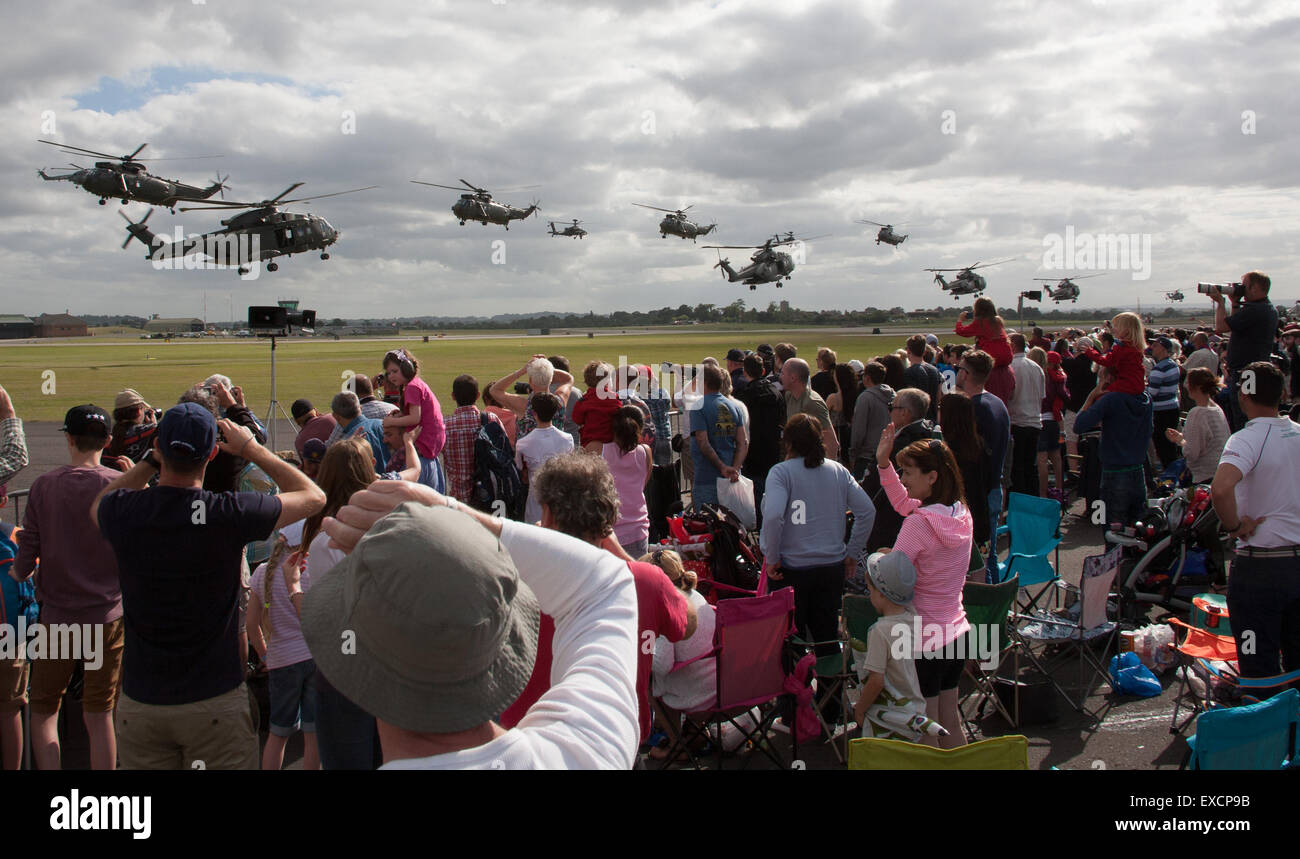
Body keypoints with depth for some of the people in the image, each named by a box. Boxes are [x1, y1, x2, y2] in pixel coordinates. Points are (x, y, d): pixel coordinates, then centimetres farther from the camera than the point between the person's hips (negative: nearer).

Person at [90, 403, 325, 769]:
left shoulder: (123, 511, -11)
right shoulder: (230, 513, -19)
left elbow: (97, 505, 18)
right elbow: (312, 495, -1)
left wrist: (151, 460, 12)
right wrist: (252, 448, 7)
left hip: (139, 703, 3)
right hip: (216, 701, -3)